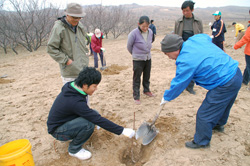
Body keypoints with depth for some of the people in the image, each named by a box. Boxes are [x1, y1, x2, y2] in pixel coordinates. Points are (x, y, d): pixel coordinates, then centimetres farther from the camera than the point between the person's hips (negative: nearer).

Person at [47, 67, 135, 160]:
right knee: (89, 124, -31)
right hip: (57, 130, -9)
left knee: (94, 113, -5)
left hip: (65, 120, 9)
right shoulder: (75, 101, -34)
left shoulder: (71, 88, -8)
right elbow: (99, 120, -32)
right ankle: (74, 150, -5)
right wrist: (122, 131, -27)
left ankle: (73, 136, 12)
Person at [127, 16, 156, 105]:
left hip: (148, 58, 6)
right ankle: (136, 97, 11)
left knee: (147, 77, 19)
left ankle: (146, 90, 40)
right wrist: (135, 54, 7)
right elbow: (129, 46, -6)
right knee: (137, 79, 1)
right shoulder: (133, 33, -18)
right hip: (138, 60, -5)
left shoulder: (150, 32, -1)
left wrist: (147, 51, 13)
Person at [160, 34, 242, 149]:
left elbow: (178, 85, -14)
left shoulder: (185, 61, -25)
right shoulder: (196, 38, -1)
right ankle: (219, 124, 59)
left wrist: (166, 98, 3)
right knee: (223, 104, 33)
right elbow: (209, 38, 24)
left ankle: (201, 142, 26)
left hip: (226, 85, -10)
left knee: (204, 115, 3)